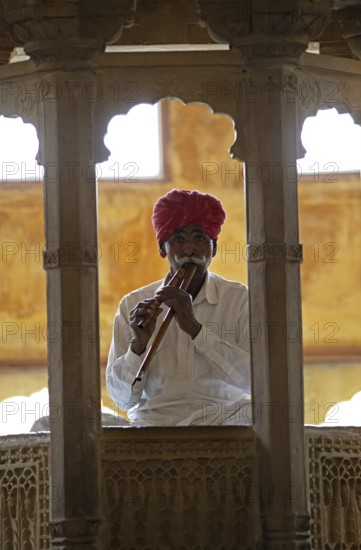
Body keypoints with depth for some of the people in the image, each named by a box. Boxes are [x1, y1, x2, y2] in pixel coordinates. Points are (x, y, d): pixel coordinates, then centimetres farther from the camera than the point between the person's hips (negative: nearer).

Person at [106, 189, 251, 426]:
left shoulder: (240, 299, 5)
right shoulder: (134, 306, 9)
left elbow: (254, 378, -10)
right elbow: (122, 397, 4)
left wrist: (195, 328, -16)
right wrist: (138, 344, -14)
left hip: (224, 418, 0)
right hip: (155, 420, 0)